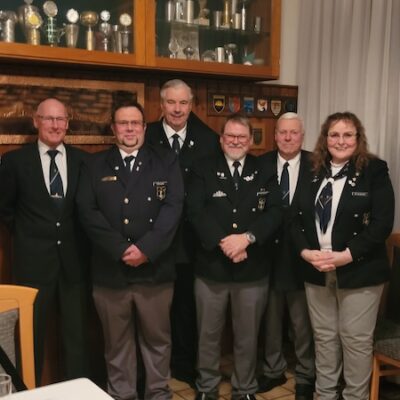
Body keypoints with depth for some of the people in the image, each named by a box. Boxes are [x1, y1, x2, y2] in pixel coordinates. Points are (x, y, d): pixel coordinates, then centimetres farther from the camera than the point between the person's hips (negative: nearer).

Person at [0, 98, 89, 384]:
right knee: (31, 334, 11)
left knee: (77, 333, 12)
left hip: (74, 259, 2)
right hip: (33, 260, -1)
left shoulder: (81, 160, 1)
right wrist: (26, 234, 3)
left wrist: (78, 238, 4)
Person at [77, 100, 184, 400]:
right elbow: (88, 211, -3)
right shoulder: (96, 165, 7)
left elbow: (173, 208, -6)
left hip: (155, 269, 0)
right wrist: (121, 249, -14)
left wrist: (146, 248, -16)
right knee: (117, 342, 12)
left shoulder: (166, 162, 5)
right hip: (110, 270, 1)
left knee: (157, 338, 12)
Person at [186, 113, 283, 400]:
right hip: (211, 267, 0)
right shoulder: (204, 170, 1)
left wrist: (247, 237, -21)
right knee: (208, 334, 13)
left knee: (247, 336, 15)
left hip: (253, 270, 1)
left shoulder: (265, 172, 4)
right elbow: (196, 212, -10)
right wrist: (223, 243, -20)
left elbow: (274, 214, -6)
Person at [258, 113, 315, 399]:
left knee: (303, 322, 13)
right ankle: (273, 370, 36)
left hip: (302, 255, -2)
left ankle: (306, 376, 31)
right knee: (270, 319, 17)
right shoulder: (261, 164, 0)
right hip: (268, 253, 2)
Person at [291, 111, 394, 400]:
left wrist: (347, 255, -19)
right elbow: (298, 218, 6)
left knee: (356, 339, 5)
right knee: (324, 337, 14)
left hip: (359, 271, -4)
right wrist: (305, 251, -11)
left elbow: (383, 222, -12)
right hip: (316, 270, 4)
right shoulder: (313, 173, 8)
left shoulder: (374, 170, -5)